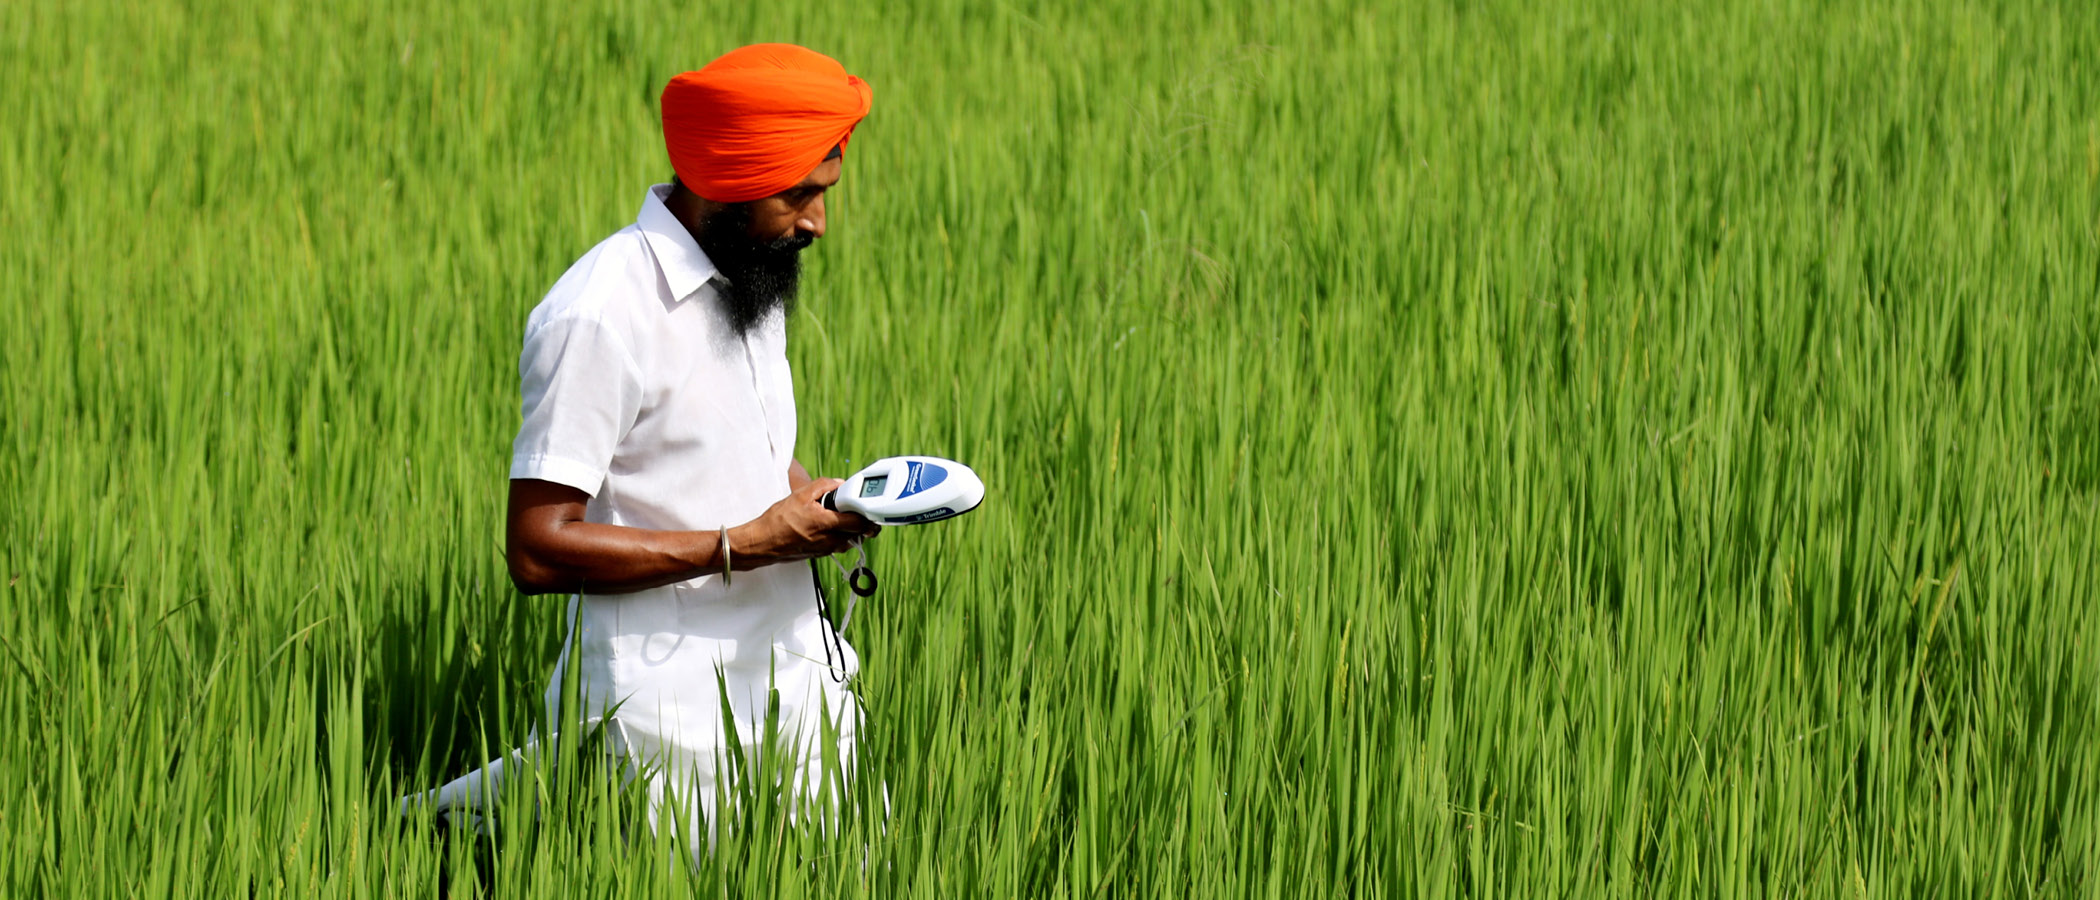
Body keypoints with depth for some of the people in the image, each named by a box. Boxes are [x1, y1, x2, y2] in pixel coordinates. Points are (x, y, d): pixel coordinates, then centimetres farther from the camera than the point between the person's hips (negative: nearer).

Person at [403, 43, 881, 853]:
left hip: (789, 664, 8)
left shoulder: (753, 282, 9)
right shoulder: (601, 318, -19)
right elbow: (538, 552, -20)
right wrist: (741, 546, -21)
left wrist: (814, 498, 3)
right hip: (673, 702, -8)